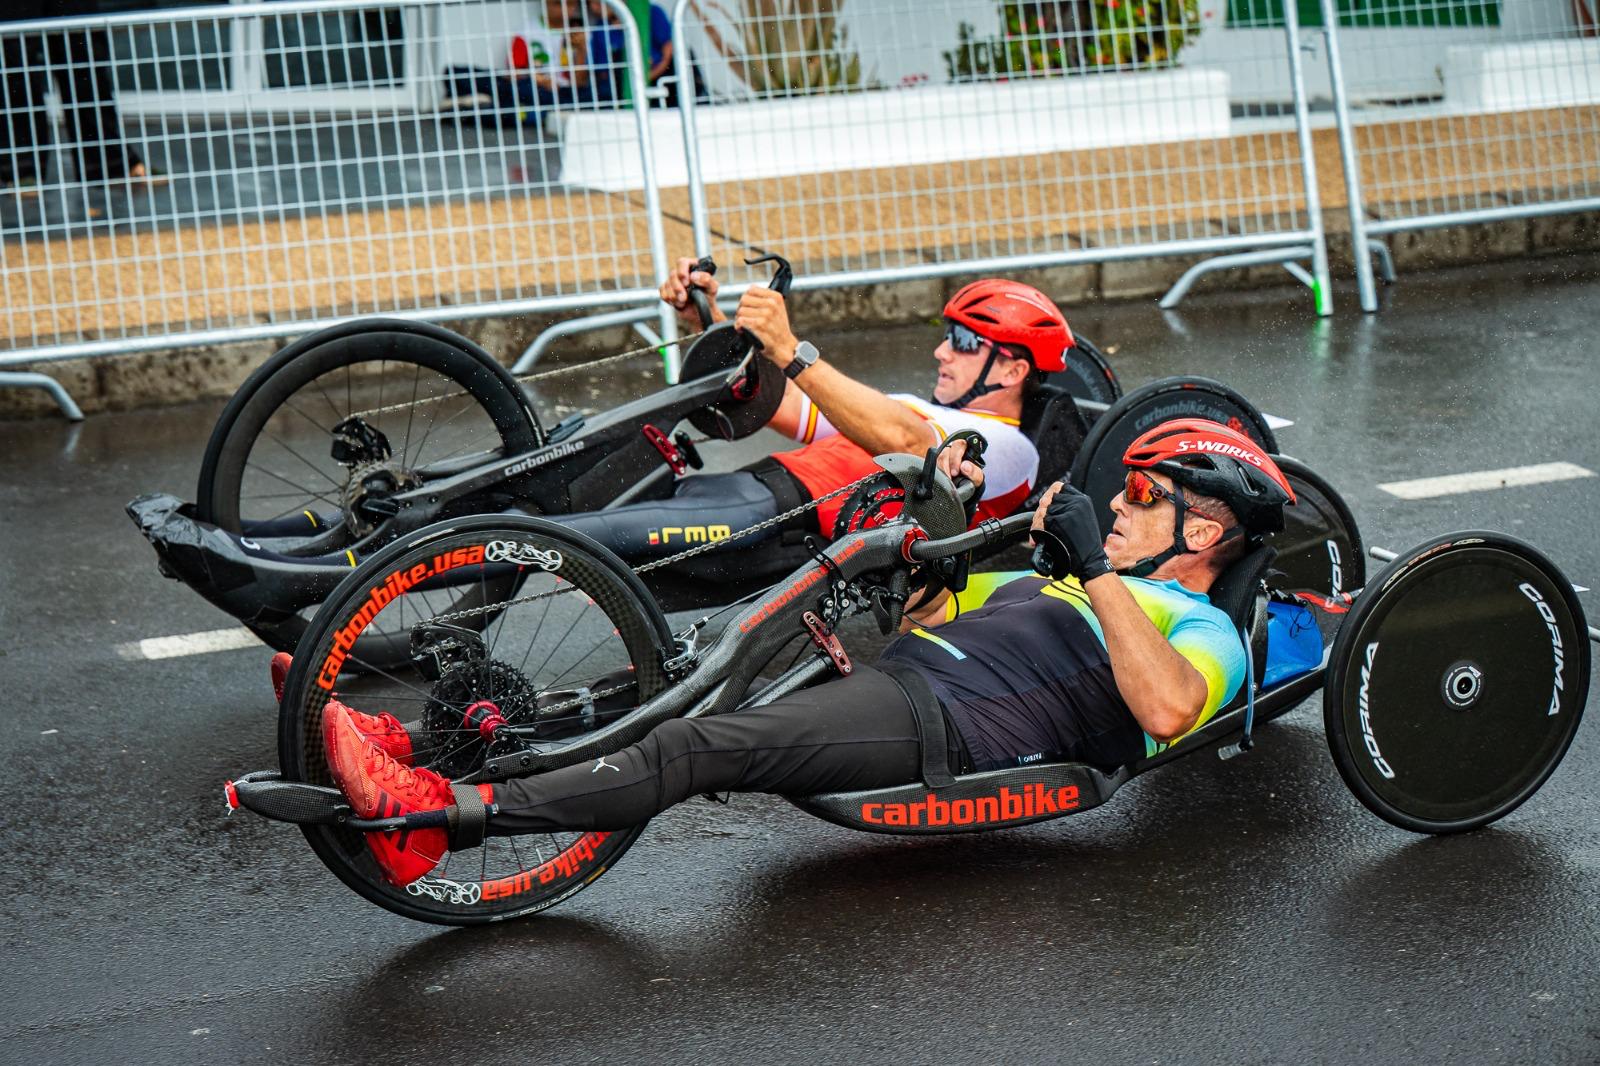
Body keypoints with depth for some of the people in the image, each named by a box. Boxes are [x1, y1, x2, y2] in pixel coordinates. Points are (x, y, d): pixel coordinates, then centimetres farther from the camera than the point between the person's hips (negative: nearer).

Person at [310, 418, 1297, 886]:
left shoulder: (1205, 634, 7)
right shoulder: (1057, 586, 33)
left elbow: (1166, 708, -18)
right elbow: (923, 608, 37)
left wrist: (1098, 570, -16)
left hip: (936, 720, -9)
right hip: (876, 674, 9)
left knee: (702, 749, -27)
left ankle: (440, 813, -38)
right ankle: (412, 756, -16)